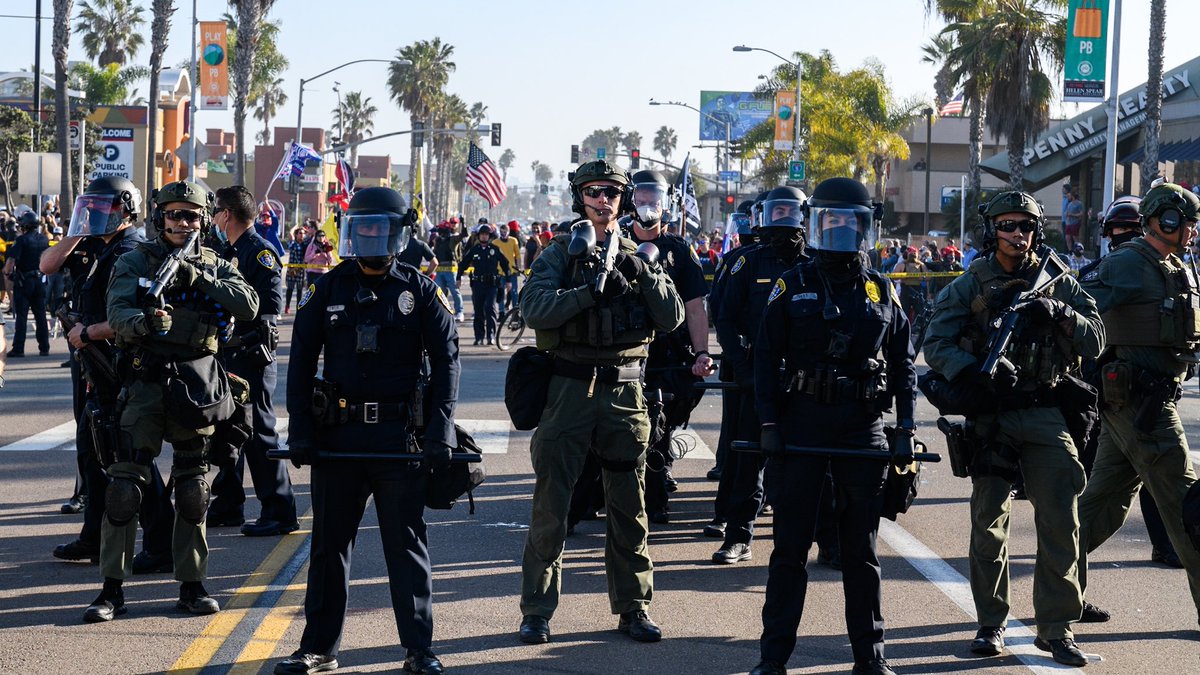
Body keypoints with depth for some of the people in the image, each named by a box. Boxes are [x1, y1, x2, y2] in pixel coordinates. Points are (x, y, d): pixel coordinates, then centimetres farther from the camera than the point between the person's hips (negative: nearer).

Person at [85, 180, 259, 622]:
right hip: (146, 382, -2)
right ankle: (112, 589, 0)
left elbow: (248, 305, -7)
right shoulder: (136, 262, 3)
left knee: (193, 489, 8)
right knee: (125, 482, -6)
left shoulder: (215, 266, 10)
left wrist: (200, 279, -15)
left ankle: (192, 585, 16)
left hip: (197, 383, 2)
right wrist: (145, 321, -34)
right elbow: (117, 313, -12)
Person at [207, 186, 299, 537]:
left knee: (258, 433, -8)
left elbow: (270, 304, -21)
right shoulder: (229, 252, 16)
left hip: (252, 355, -9)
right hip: (227, 353, 9)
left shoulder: (261, 251, -12)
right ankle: (227, 505, 22)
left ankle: (280, 513, -4)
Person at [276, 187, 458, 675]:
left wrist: (440, 429, -8)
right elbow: (301, 361, 7)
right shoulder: (327, 290, 6)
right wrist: (299, 431, -1)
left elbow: (446, 360, 1)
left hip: (400, 436, -2)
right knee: (329, 544, 8)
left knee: (407, 544, 2)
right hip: (337, 435, 2)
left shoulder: (421, 291, 2)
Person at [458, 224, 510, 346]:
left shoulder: (495, 249, 5)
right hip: (477, 284, 2)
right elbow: (463, 263, 16)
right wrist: (458, 278, 10)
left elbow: (505, 264, 11)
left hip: (492, 284, -2)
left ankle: (491, 335, -9)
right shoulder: (474, 250, 9)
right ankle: (479, 337, 7)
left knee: (490, 308, -12)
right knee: (478, 311, 3)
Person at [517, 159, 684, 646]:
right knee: (550, 505, 1)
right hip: (569, 388, -2)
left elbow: (672, 317, 0)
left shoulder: (639, 256, 11)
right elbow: (534, 309, -14)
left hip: (625, 392, 2)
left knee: (629, 506, 8)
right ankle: (536, 611, 9)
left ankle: (633, 608, 17)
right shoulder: (559, 254, 3)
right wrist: (591, 290, -22)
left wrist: (642, 275, -13)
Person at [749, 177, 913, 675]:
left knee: (861, 548, 7)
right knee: (790, 545, 1)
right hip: (802, 423, -1)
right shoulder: (793, 287, 2)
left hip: (863, 428, 2)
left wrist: (906, 429, 2)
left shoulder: (882, 292, 8)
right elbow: (766, 357, 1)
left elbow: (903, 363, 11)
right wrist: (769, 423, -7)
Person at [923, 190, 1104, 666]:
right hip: (991, 416, -1)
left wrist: (1060, 314, -14)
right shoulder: (969, 287, 3)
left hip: (1047, 416, 1)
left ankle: (1056, 627, 2)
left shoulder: (1060, 285, 8)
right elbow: (936, 345, -4)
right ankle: (991, 624, 15)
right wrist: (976, 372, -20)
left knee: (1060, 521, -5)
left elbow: (1095, 342, 3)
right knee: (989, 522, 4)